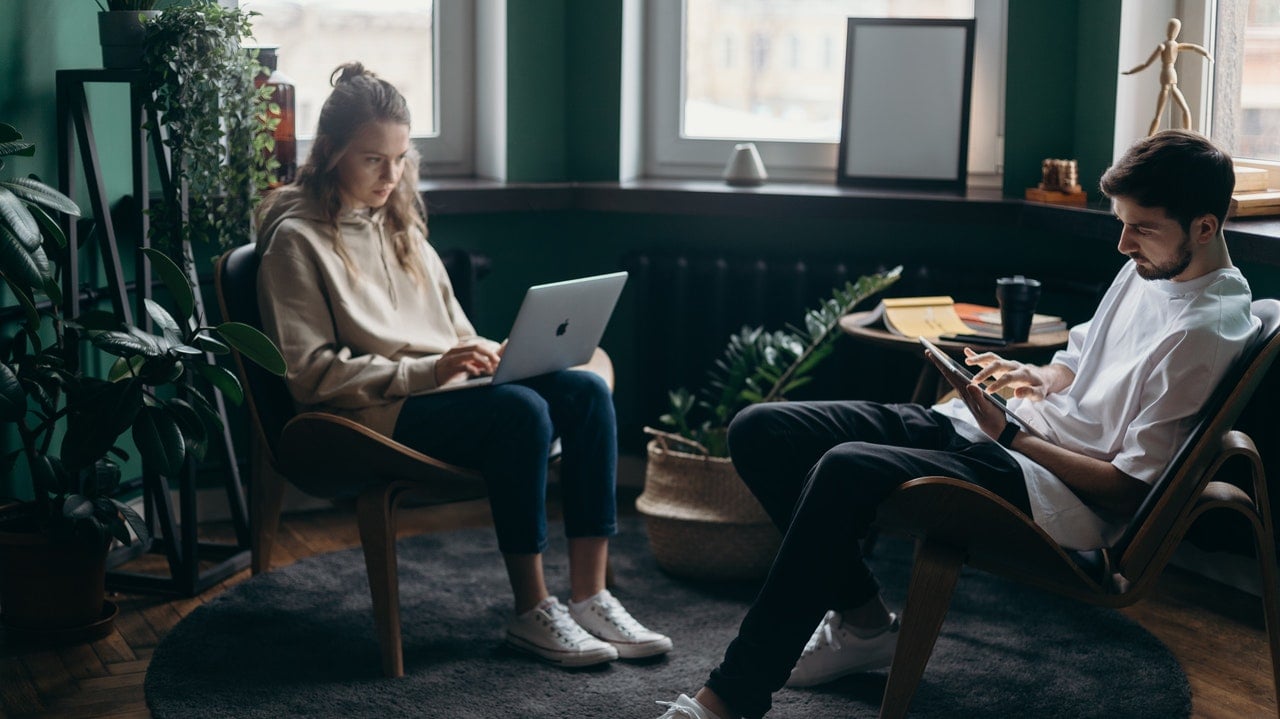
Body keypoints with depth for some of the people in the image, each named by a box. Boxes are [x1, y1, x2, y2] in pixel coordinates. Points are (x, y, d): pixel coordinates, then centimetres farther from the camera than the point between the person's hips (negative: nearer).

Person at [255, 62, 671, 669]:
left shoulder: (398, 222, 21)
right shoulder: (297, 239, -3)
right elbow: (311, 373, -12)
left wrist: (482, 353, 1)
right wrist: (427, 371, -19)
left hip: (445, 388, 8)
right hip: (375, 416, -8)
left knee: (586, 391, -17)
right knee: (521, 411, -32)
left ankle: (589, 596, -18)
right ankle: (531, 612, -22)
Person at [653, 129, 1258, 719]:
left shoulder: (1207, 330, -13)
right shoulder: (1148, 268, 14)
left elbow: (1130, 489, -16)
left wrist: (1009, 436, -14)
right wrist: (1032, 378, 7)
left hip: (1059, 491, -10)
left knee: (846, 469, -35)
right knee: (759, 432, -3)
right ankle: (863, 620, 7)